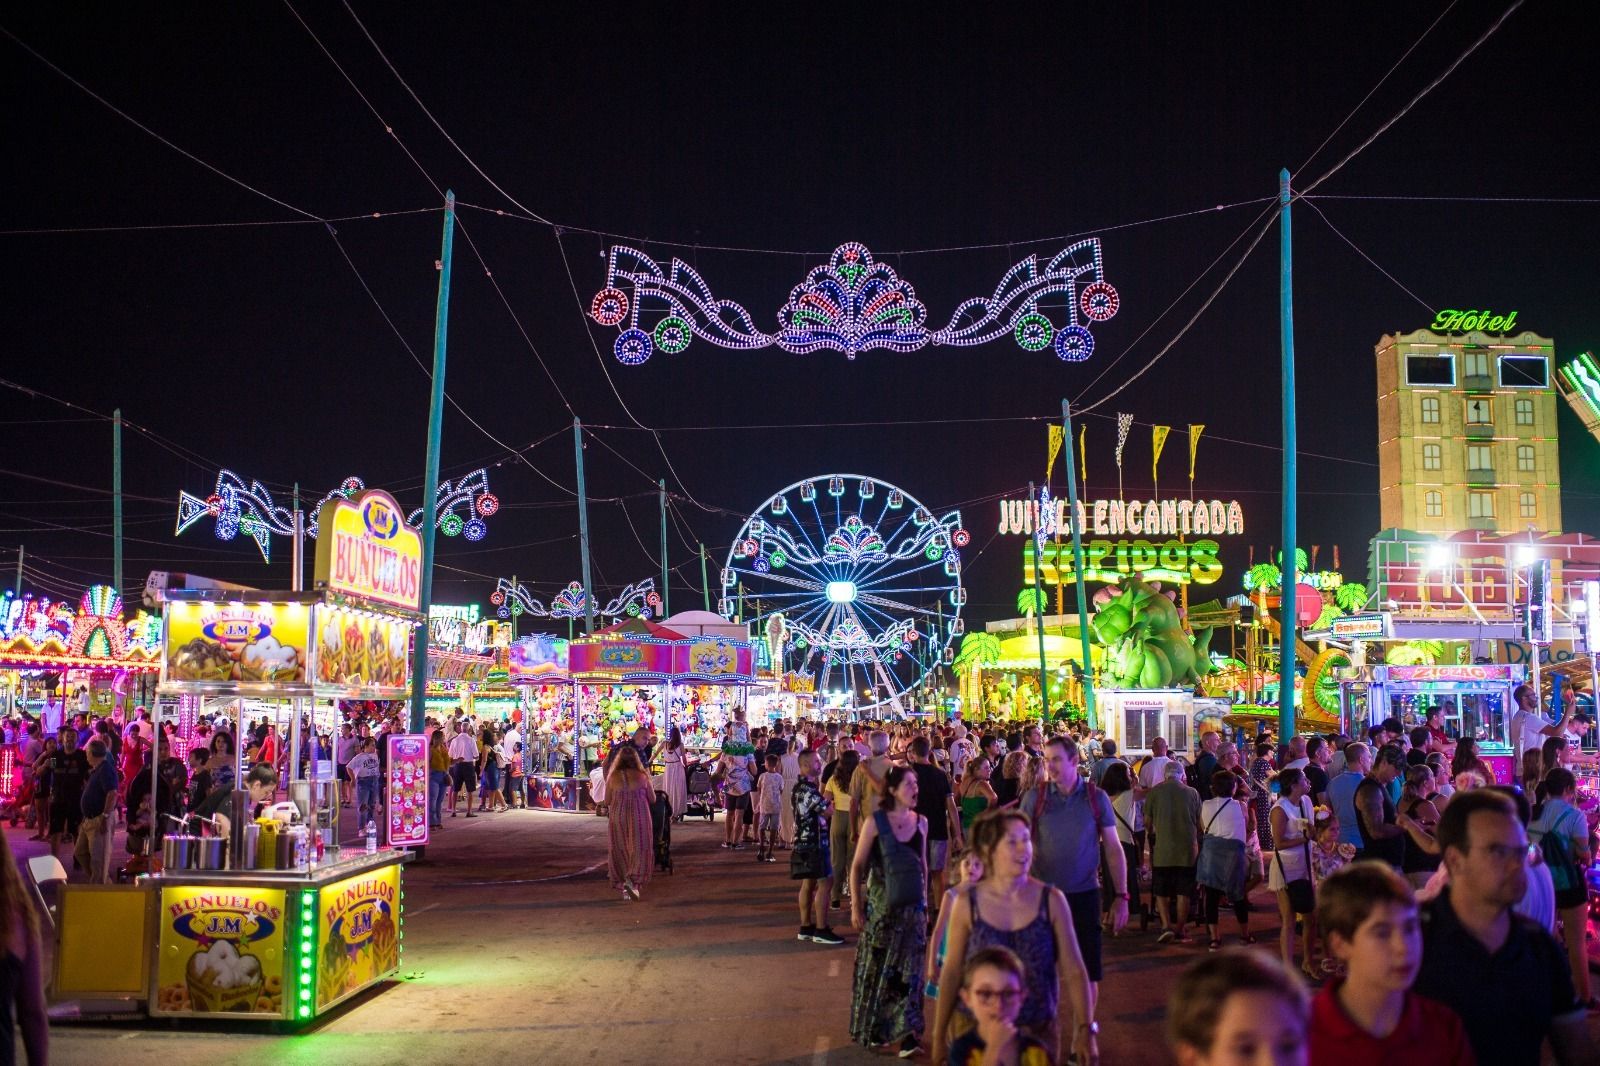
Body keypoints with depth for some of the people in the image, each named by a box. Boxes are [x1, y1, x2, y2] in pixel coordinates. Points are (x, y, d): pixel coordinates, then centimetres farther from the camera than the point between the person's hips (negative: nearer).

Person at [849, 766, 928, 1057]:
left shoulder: (920, 822, 2)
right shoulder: (876, 822, -10)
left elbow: (923, 865, 12)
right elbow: (857, 866, -6)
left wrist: (924, 903, 13)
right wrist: (856, 906, -8)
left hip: (913, 906, 3)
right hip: (881, 906, -3)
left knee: (909, 970, 1)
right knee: (877, 968, 9)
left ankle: (906, 1032, 6)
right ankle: (873, 1029, 25)